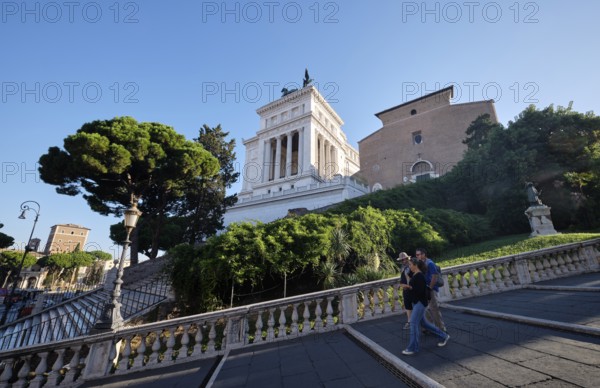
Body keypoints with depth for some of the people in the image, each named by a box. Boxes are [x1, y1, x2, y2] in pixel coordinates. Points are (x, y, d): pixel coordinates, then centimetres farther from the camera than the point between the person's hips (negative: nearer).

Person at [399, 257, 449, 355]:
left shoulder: (420, 276, -19)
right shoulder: (414, 275, 9)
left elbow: (420, 290, -25)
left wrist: (408, 287, -28)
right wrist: (407, 286, 3)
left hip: (420, 302, -10)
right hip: (416, 302, 10)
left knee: (413, 323, -8)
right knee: (423, 323, 19)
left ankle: (412, 348, 2)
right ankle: (443, 336, 36)